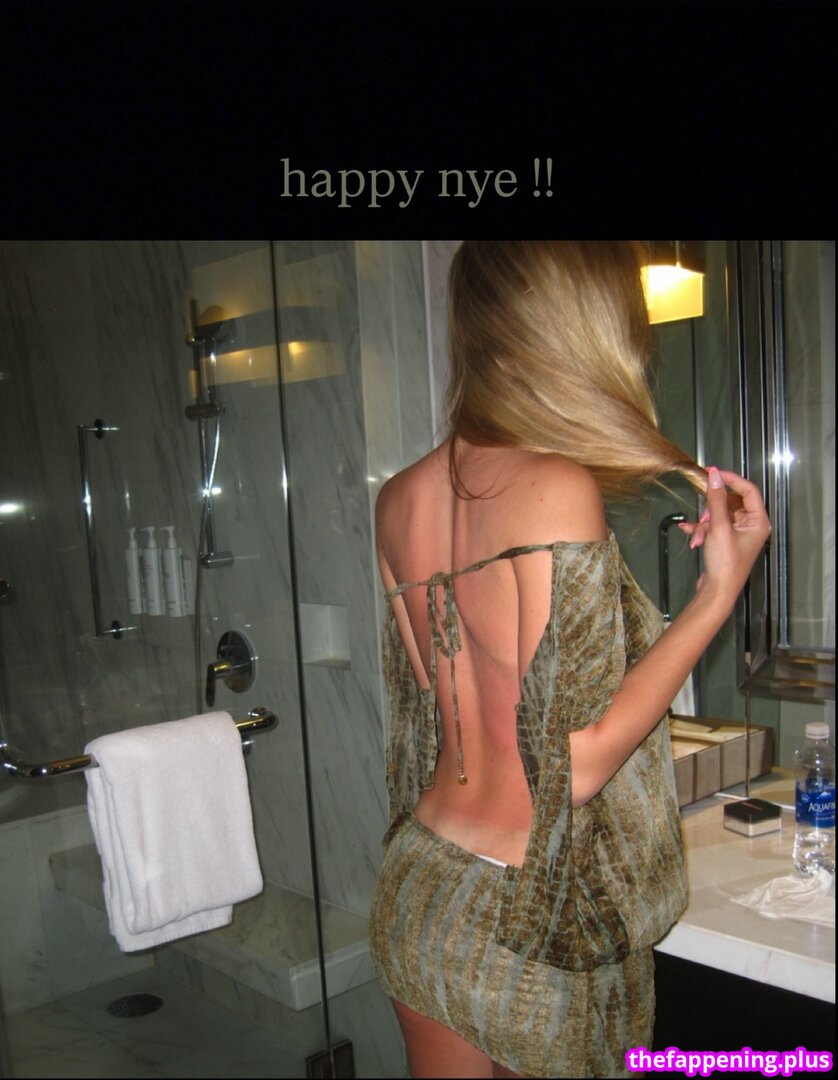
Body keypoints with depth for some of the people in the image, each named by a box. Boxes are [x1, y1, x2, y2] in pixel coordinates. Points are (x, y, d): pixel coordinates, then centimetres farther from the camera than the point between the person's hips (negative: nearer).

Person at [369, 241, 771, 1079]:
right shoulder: (557, 488, -22)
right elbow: (576, 766, -21)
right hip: (534, 934, -6)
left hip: (417, 893, 6)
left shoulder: (401, 501, -1)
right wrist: (719, 591, -14)